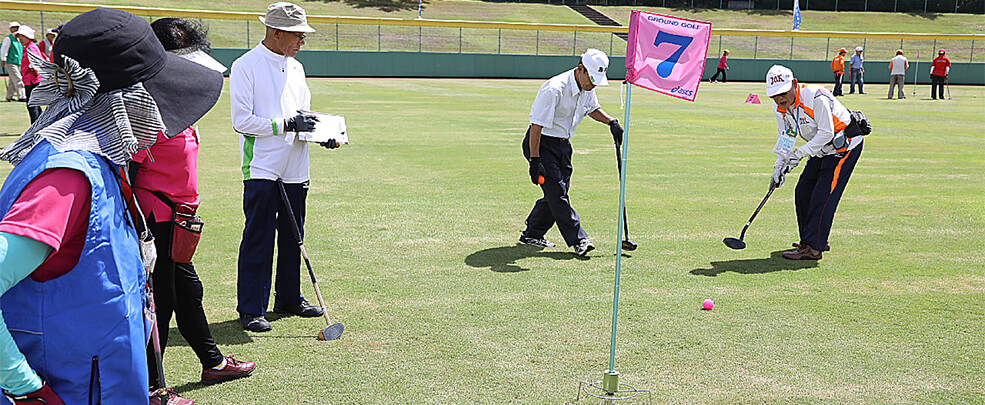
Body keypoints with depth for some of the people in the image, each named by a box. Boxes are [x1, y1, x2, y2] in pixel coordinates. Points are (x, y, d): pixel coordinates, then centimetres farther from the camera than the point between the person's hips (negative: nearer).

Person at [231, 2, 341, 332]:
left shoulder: (296, 68, 15)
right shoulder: (245, 66, -7)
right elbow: (242, 121, -13)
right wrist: (286, 124, -19)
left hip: (295, 169, 7)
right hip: (261, 168, -7)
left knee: (293, 237, 14)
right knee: (258, 240, -5)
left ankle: (289, 298, 27)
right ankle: (251, 309, 1)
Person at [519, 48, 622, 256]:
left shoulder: (587, 88, -1)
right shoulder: (554, 89, -27)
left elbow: (593, 108, 22)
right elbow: (537, 125, -25)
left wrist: (611, 122, 4)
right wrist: (535, 161, -27)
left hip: (563, 145, 8)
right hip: (542, 143, -8)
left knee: (557, 193, 9)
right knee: (557, 193, -10)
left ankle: (532, 234, 21)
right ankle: (578, 239, -8)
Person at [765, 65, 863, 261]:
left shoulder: (816, 97, -29)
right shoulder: (780, 106, -4)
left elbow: (826, 133, -26)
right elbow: (786, 136, 6)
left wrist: (801, 153, -27)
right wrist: (780, 165, -4)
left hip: (845, 145, -9)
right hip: (821, 149, 9)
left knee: (823, 196, -16)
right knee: (803, 192, 9)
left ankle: (813, 248, -16)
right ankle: (810, 239, 25)